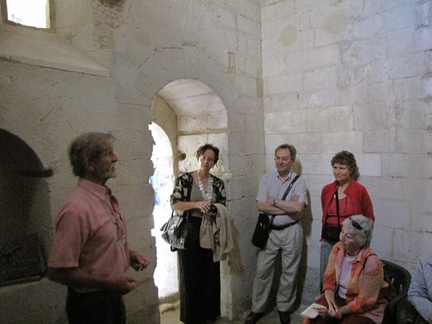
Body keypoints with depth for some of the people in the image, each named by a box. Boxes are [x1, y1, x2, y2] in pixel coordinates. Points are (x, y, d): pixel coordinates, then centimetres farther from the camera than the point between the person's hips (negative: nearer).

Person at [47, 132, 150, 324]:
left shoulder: (107, 198, 3)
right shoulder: (77, 209, -26)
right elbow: (58, 271, -25)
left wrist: (128, 254, 1)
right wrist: (108, 283, -21)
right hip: (91, 303, -8)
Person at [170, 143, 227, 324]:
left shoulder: (218, 183, 6)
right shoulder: (184, 179, -5)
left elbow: (223, 208, 8)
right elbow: (174, 204, -12)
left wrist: (215, 212, -14)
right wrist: (196, 204, -23)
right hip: (189, 232, -3)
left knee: (211, 273, 10)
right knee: (190, 274, 5)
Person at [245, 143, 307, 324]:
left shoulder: (299, 181, -5)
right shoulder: (266, 179, -1)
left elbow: (298, 207, -20)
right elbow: (260, 206, -12)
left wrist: (274, 201, -14)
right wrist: (288, 206, -16)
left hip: (291, 231, -1)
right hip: (269, 231, 1)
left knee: (289, 273, 12)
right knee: (262, 271, 7)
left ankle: (284, 309, 31)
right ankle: (257, 309, 24)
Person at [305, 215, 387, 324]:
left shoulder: (371, 262, -24)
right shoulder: (338, 248, -9)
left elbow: (364, 302, -16)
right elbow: (329, 280, -4)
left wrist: (339, 311, -19)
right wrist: (331, 304, -19)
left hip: (364, 311, -3)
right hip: (338, 298, 4)